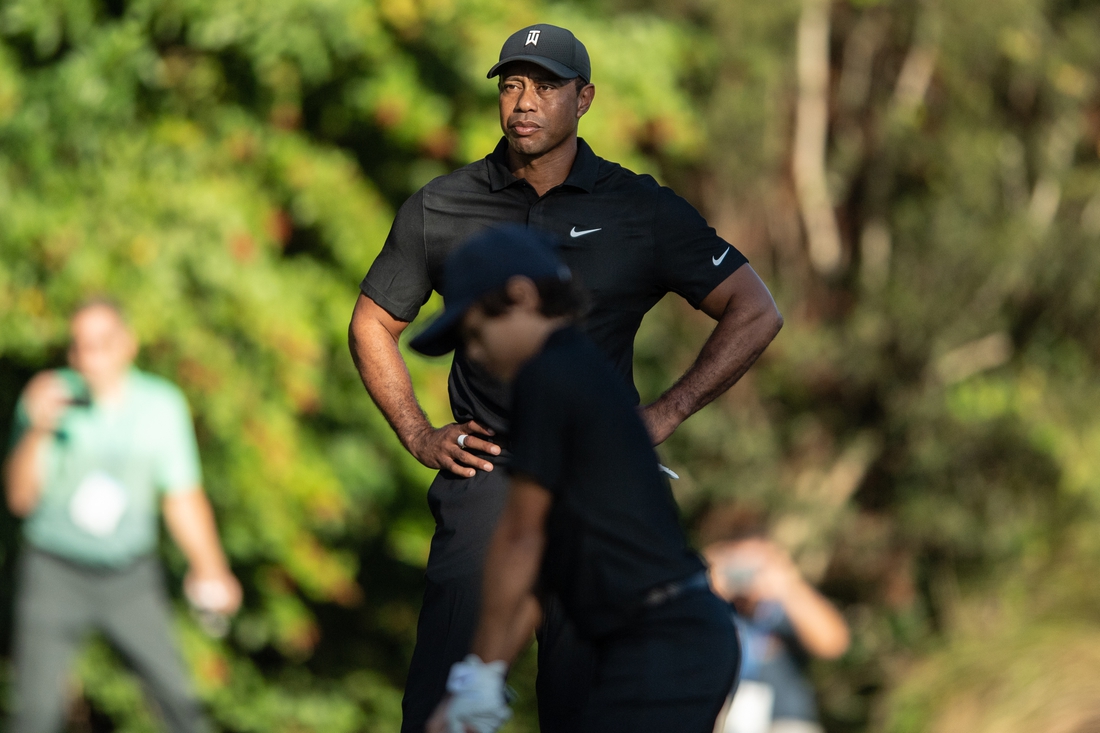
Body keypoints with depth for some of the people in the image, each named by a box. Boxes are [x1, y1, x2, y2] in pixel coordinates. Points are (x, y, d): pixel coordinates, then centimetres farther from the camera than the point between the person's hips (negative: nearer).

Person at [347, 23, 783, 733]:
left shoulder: (644, 212, 2)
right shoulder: (441, 209, 6)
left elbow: (757, 314, 5)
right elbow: (373, 324, 19)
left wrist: (662, 415, 0)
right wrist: (418, 435, 8)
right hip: (483, 467, 0)